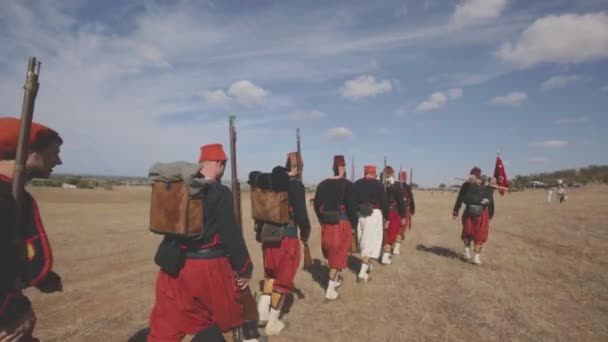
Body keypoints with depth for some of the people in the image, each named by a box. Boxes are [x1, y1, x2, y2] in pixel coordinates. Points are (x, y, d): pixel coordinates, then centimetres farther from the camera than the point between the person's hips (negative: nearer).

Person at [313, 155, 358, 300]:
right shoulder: (347, 184, -10)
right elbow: (351, 206, -13)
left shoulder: (322, 185, 5)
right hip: (342, 223, -5)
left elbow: (316, 205, 8)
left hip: (326, 224, 5)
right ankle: (330, 289, 2)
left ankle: (336, 278, 40)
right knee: (338, 254, 3)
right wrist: (354, 222, 0)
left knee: (331, 253, 22)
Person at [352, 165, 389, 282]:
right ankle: (362, 273, -6)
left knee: (363, 242, 20)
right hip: (374, 215, -5)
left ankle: (367, 265, 38)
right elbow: (384, 202, -5)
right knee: (370, 243, -2)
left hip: (359, 215, 5)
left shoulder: (356, 184, 6)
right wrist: (387, 218, 4)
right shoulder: (378, 184, -4)